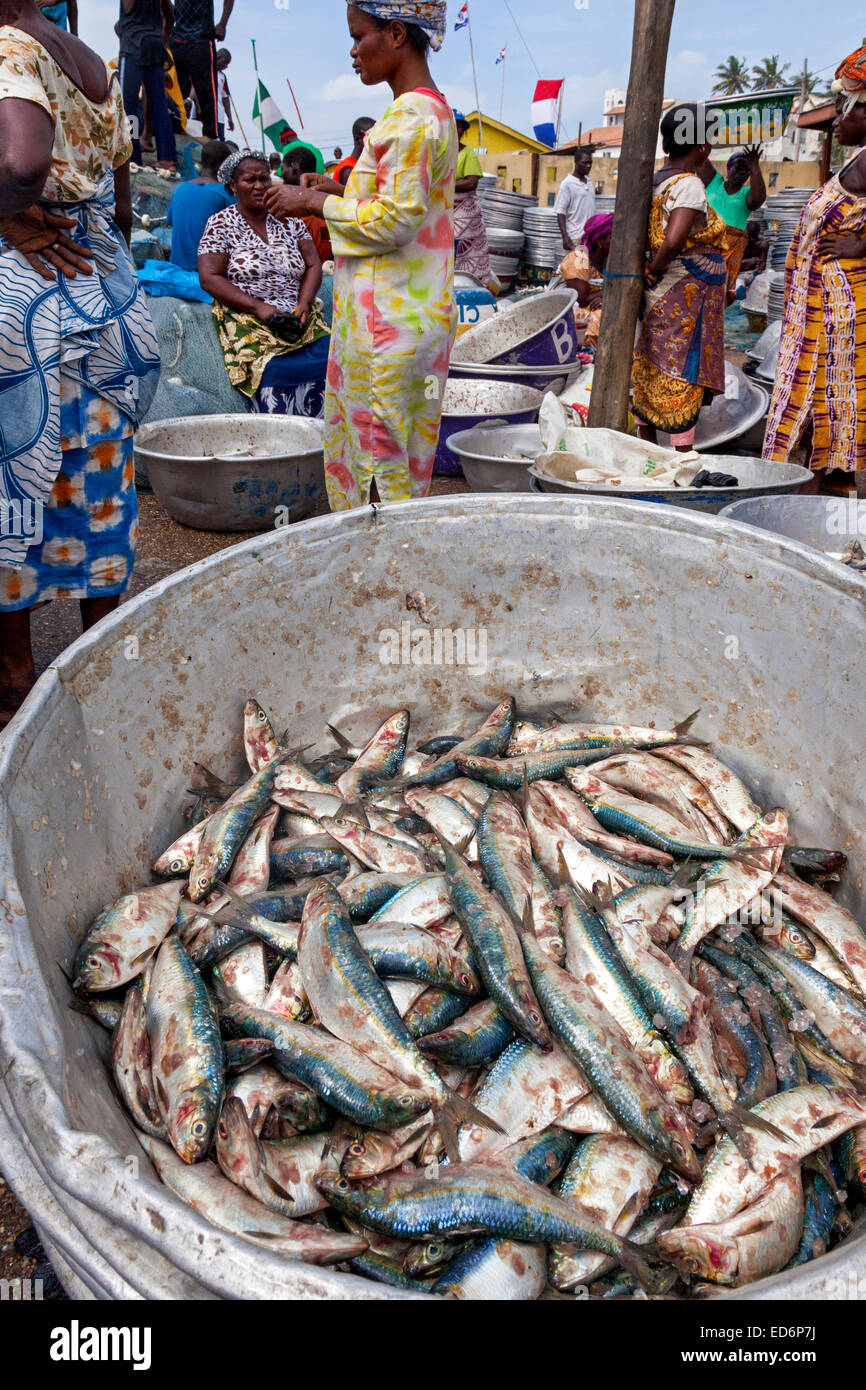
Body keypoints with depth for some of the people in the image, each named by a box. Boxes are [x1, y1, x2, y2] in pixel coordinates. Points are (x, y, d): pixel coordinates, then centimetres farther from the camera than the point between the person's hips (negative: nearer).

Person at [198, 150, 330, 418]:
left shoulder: (289, 220, 17)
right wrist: (258, 307, -14)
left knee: (329, 359, -23)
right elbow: (209, 278, -3)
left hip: (299, 318, 4)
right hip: (248, 320, -4)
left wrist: (304, 303, -7)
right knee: (273, 370, -31)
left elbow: (313, 266, 14)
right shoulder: (222, 223, 6)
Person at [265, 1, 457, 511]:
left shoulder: (411, 116, -13)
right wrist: (342, 190, 15)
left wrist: (315, 204, -9)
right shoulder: (434, 110, 19)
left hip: (389, 314, -10)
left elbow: (395, 221, -19)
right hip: (412, 309, 10)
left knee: (380, 443, -4)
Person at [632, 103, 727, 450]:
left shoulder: (656, 181, 8)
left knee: (652, 372, 15)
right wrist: (653, 271, -13)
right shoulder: (690, 185, -16)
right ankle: (683, 457, 2)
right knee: (685, 380, -3)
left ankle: (646, 442, 26)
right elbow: (674, 242, -28)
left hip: (659, 298, 8)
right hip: (685, 297, -8)